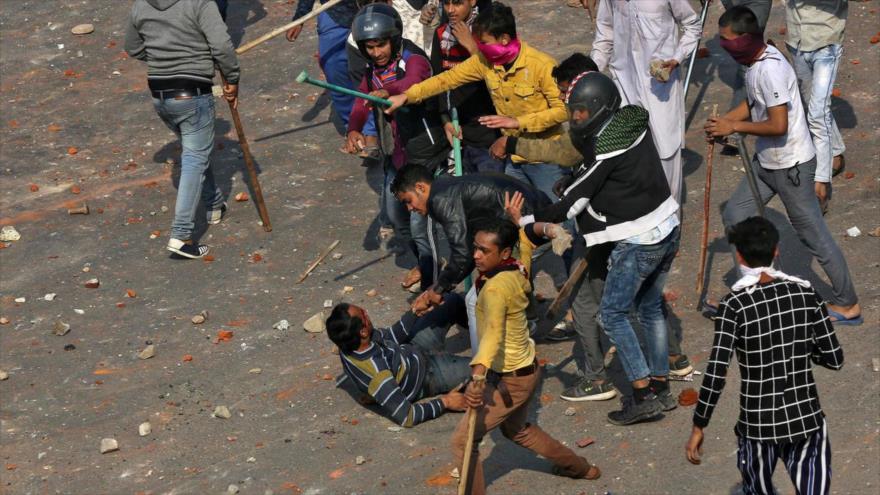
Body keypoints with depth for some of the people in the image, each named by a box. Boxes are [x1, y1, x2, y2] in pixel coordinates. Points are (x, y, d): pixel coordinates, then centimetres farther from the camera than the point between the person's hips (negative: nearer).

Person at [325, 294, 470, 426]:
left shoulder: (348, 347, -22)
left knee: (453, 300, 10)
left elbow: (391, 335, -4)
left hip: (413, 350, 7)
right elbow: (405, 417, -33)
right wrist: (444, 402, -25)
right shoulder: (378, 375, -44)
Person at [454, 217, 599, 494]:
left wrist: (478, 376, -59)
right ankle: (579, 468, 48)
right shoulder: (518, 271, -5)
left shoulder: (496, 287, -30)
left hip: (510, 380, -10)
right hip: (527, 369, 10)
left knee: (463, 440, -4)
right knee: (516, 429, 34)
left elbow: (493, 334, -46)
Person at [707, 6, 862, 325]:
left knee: (813, 236, 1)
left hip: (791, 166, -10)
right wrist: (723, 121, 2)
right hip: (766, 162, 10)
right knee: (734, 216, 15)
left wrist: (734, 127, -19)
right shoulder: (756, 61, 2)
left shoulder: (770, 69, -28)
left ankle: (847, 305, 15)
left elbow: (778, 126, -29)